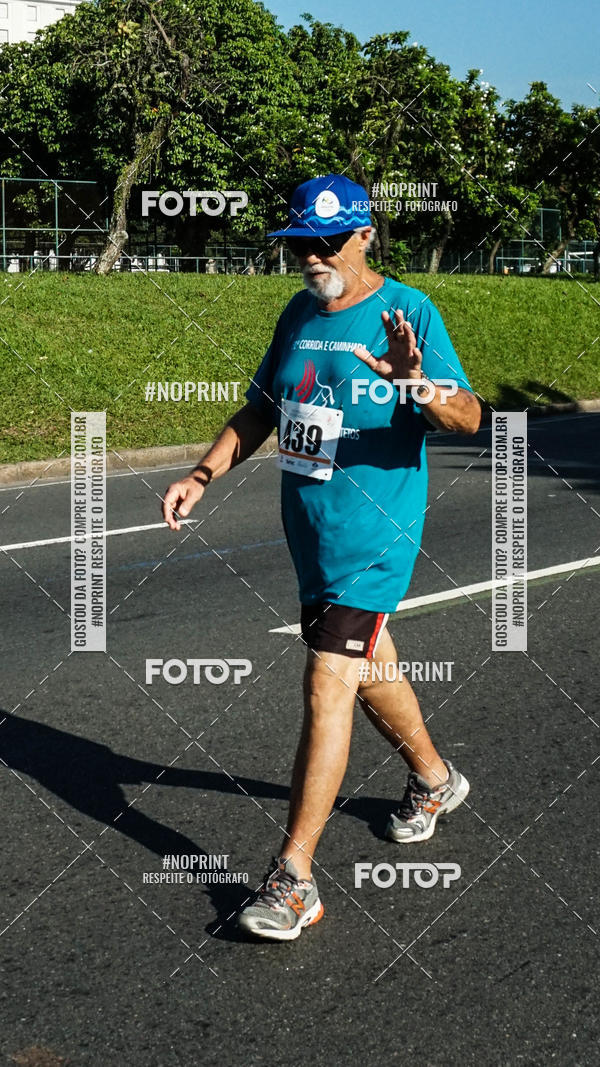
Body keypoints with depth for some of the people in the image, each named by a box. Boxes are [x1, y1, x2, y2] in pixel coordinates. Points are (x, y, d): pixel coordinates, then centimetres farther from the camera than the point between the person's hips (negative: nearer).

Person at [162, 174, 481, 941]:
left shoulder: (410, 312, -11)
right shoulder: (298, 316, 10)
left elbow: (468, 419, -18)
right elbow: (261, 409, 19)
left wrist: (417, 385, -39)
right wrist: (204, 474, 8)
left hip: (374, 532, -7)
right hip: (311, 531, 7)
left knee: (328, 686, -12)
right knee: (369, 668, 20)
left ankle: (294, 879, -9)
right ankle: (434, 779, 46)